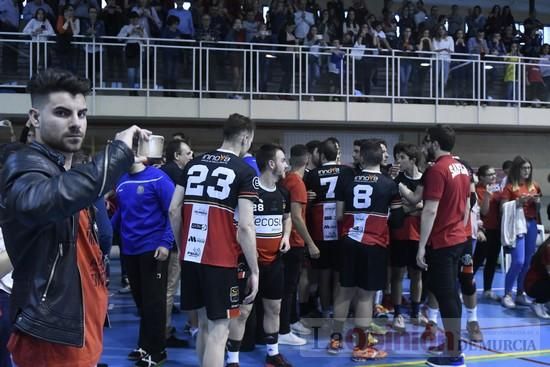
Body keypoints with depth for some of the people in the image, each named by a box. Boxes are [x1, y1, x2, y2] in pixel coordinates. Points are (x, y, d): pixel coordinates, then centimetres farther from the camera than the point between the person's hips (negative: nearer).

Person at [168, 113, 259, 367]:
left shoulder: (194, 164, 10)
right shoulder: (245, 171, -6)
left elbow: (174, 210, 7)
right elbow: (245, 226, -13)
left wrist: (182, 247, 17)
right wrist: (254, 270, -7)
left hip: (191, 256, 6)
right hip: (221, 260, -6)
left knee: (204, 323, 20)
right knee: (218, 330, 1)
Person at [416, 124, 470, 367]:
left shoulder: (437, 170, -17)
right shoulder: (462, 169, 10)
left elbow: (430, 211, -20)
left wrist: (421, 246, -18)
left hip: (441, 243, -9)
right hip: (458, 240, 9)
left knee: (446, 297, -2)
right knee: (450, 294, 17)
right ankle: (454, 346, 26)